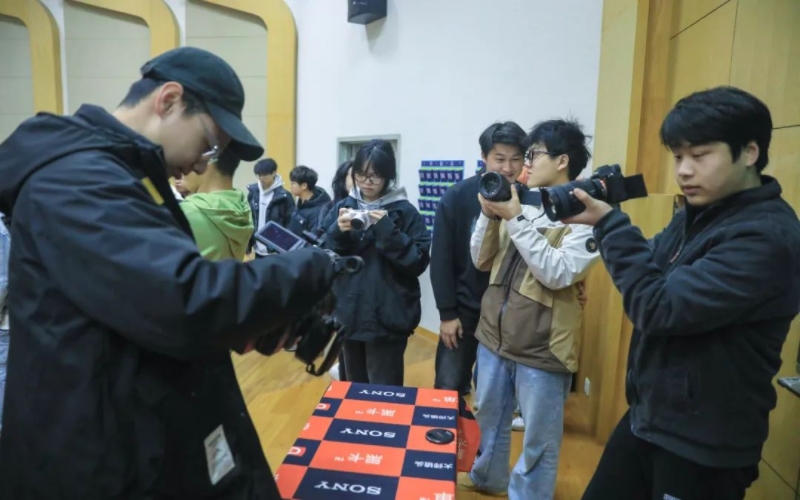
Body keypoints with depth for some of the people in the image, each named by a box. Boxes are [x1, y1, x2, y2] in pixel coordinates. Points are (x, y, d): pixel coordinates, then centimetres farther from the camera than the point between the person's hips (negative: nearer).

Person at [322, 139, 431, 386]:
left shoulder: (405, 211, -5)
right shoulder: (343, 207, 6)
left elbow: (419, 262, -10)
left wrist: (387, 231, -21)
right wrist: (338, 232, -14)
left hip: (387, 319, -4)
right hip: (349, 315, 4)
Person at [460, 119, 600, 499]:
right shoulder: (522, 202, 6)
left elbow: (558, 274, -23)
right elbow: (482, 262, 7)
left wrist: (515, 219, -22)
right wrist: (490, 215, -8)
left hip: (542, 348, -6)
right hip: (494, 335, 7)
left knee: (538, 439, 10)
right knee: (488, 417, 24)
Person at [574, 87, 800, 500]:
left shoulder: (766, 236, -22)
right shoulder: (698, 215, 6)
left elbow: (659, 308, -28)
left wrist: (610, 225, -22)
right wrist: (604, 222, -7)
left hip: (704, 445, -8)